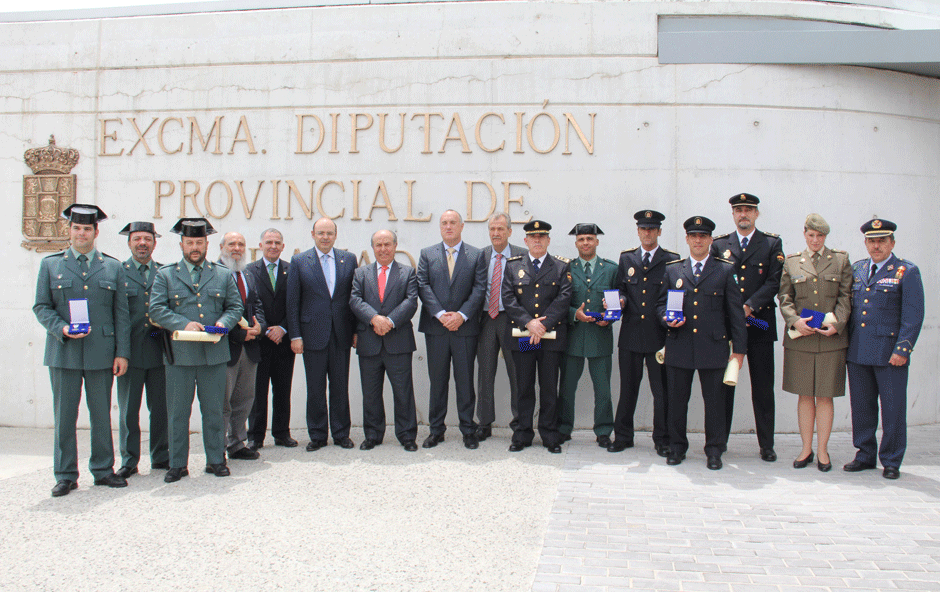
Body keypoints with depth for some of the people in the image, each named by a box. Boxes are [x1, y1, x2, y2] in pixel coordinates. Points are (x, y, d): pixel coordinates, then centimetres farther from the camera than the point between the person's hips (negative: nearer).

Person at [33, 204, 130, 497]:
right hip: (63, 352, 0)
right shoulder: (50, 265, 9)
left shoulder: (113, 267, 10)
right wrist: (62, 329, -13)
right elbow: (41, 307, 6)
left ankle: (103, 470, 18)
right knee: (64, 417, 2)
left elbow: (121, 313, 7)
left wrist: (122, 352, 0)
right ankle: (66, 476, 12)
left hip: (101, 353, 1)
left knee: (102, 415, 7)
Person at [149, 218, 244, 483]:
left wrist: (223, 322, -9)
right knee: (178, 412, 3)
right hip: (179, 354, -1)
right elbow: (156, 309, -2)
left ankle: (216, 460, 18)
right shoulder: (165, 275, 7)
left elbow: (235, 307, 12)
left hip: (214, 354, 1)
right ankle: (177, 464, 14)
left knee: (214, 410, 7)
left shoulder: (223, 275, 14)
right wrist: (183, 324, -17)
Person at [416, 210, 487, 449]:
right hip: (435, 328, 1)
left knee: (465, 380, 3)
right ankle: (436, 430, 17)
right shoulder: (427, 254, 10)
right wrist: (440, 314, -12)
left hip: (465, 327, -1)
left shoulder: (476, 255, 6)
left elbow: (479, 288, -2)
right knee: (437, 380, 7)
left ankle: (468, 431, 13)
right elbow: (423, 286, 0)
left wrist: (461, 315, -14)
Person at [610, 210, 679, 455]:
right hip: (631, 333, 2)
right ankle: (623, 437, 19)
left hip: (659, 334, -2)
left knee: (661, 390, 3)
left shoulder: (672, 260, 4)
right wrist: (621, 300, -7)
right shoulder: (626, 258, 13)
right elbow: (620, 289, 15)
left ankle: (662, 440, 14)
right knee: (628, 387, 8)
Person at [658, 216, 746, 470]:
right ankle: (677, 448, 20)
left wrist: (739, 349, 1)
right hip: (679, 346, 1)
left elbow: (735, 313, 5)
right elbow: (660, 304, 16)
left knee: (715, 401, 3)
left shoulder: (725, 270, 7)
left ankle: (714, 451, 16)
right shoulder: (672, 270, 12)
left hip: (713, 347, -1)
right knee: (677, 400, 6)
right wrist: (667, 319, -7)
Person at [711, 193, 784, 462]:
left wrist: (748, 306, -14)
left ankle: (766, 445, 13)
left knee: (763, 388, 4)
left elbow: (774, 283, -3)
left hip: (760, 325, -1)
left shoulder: (772, 244, 6)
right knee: (724, 386, 5)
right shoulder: (719, 244, 10)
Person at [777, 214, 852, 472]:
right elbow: (784, 297, 6)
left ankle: (822, 450, 12)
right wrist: (795, 321, -11)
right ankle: (806, 449, 16)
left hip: (831, 338, -1)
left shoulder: (841, 260, 8)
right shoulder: (791, 262, 9)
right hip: (800, 337, 1)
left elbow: (846, 296, 4)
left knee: (825, 396, 3)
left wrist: (837, 323, -10)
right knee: (805, 395, 6)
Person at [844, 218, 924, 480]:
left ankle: (891, 461, 15)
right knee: (861, 406, 11)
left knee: (893, 408, 3)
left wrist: (902, 350, -14)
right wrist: (846, 342, 8)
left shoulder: (907, 271, -2)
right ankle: (865, 455, 24)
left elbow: (913, 315, -7)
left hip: (889, 354, -4)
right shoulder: (856, 269, 12)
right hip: (858, 351, 5)